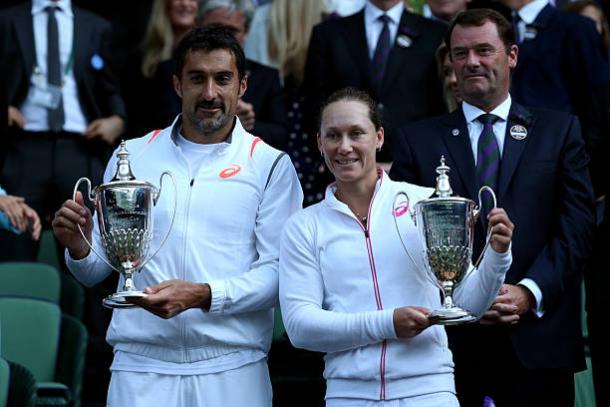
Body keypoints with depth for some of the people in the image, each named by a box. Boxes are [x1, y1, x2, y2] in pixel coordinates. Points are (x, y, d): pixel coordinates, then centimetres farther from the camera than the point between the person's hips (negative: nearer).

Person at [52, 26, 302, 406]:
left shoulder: (270, 165, 3)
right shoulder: (133, 156, 10)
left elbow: (278, 271, -5)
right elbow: (97, 269, 13)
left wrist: (203, 296, -19)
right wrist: (78, 246, -9)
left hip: (232, 370, -1)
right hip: (141, 366, 2)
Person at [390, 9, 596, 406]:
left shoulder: (560, 131, 10)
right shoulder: (418, 140, 10)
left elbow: (577, 224, 3)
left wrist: (530, 292, -10)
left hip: (536, 337, 0)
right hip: (450, 337, 0)